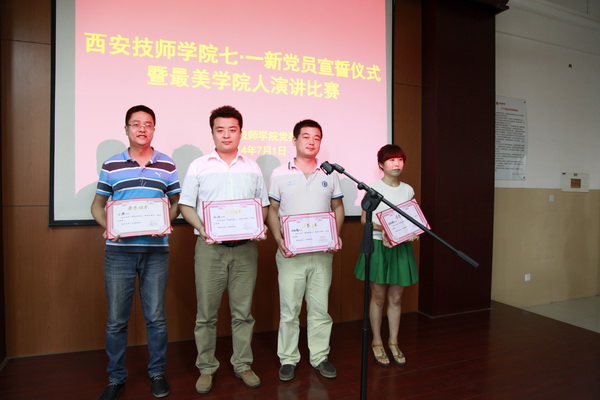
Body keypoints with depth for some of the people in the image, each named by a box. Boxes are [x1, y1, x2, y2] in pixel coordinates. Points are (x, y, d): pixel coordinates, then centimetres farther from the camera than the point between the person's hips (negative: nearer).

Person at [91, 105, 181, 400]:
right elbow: (97, 206, 10)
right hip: (119, 250, 0)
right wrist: (108, 227, -9)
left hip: (156, 250, 0)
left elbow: (176, 203, 11)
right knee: (116, 319, 8)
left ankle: (157, 372, 26)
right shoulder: (111, 165, 7)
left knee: (156, 316, 8)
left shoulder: (167, 165, 7)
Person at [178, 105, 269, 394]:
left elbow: (264, 206, 12)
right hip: (210, 247, -1)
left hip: (245, 247, 2)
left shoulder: (252, 167, 11)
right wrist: (201, 228, -15)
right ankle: (206, 368, 21)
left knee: (242, 311, 8)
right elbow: (185, 205, 3)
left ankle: (242, 364, 23)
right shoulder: (199, 166, 5)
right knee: (206, 312, 5)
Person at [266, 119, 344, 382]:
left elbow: (338, 208, 12)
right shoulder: (280, 175, 2)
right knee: (289, 308, 6)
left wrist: (336, 236, -4)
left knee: (320, 307, 10)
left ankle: (320, 356, 25)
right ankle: (288, 358, 21)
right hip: (291, 252, -2)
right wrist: (278, 239, -11)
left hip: (322, 252, 2)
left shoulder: (330, 174, 8)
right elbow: (272, 210, 3)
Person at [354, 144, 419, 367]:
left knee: (396, 298, 11)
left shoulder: (408, 190, 8)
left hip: (401, 247, 4)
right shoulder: (374, 188, -4)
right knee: (378, 297, 5)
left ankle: (393, 343, 25)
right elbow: (364, 219, -7)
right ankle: (377, 343, 21)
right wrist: (382, 228, -23)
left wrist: (413, 232, -7)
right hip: (378, 245, -4)